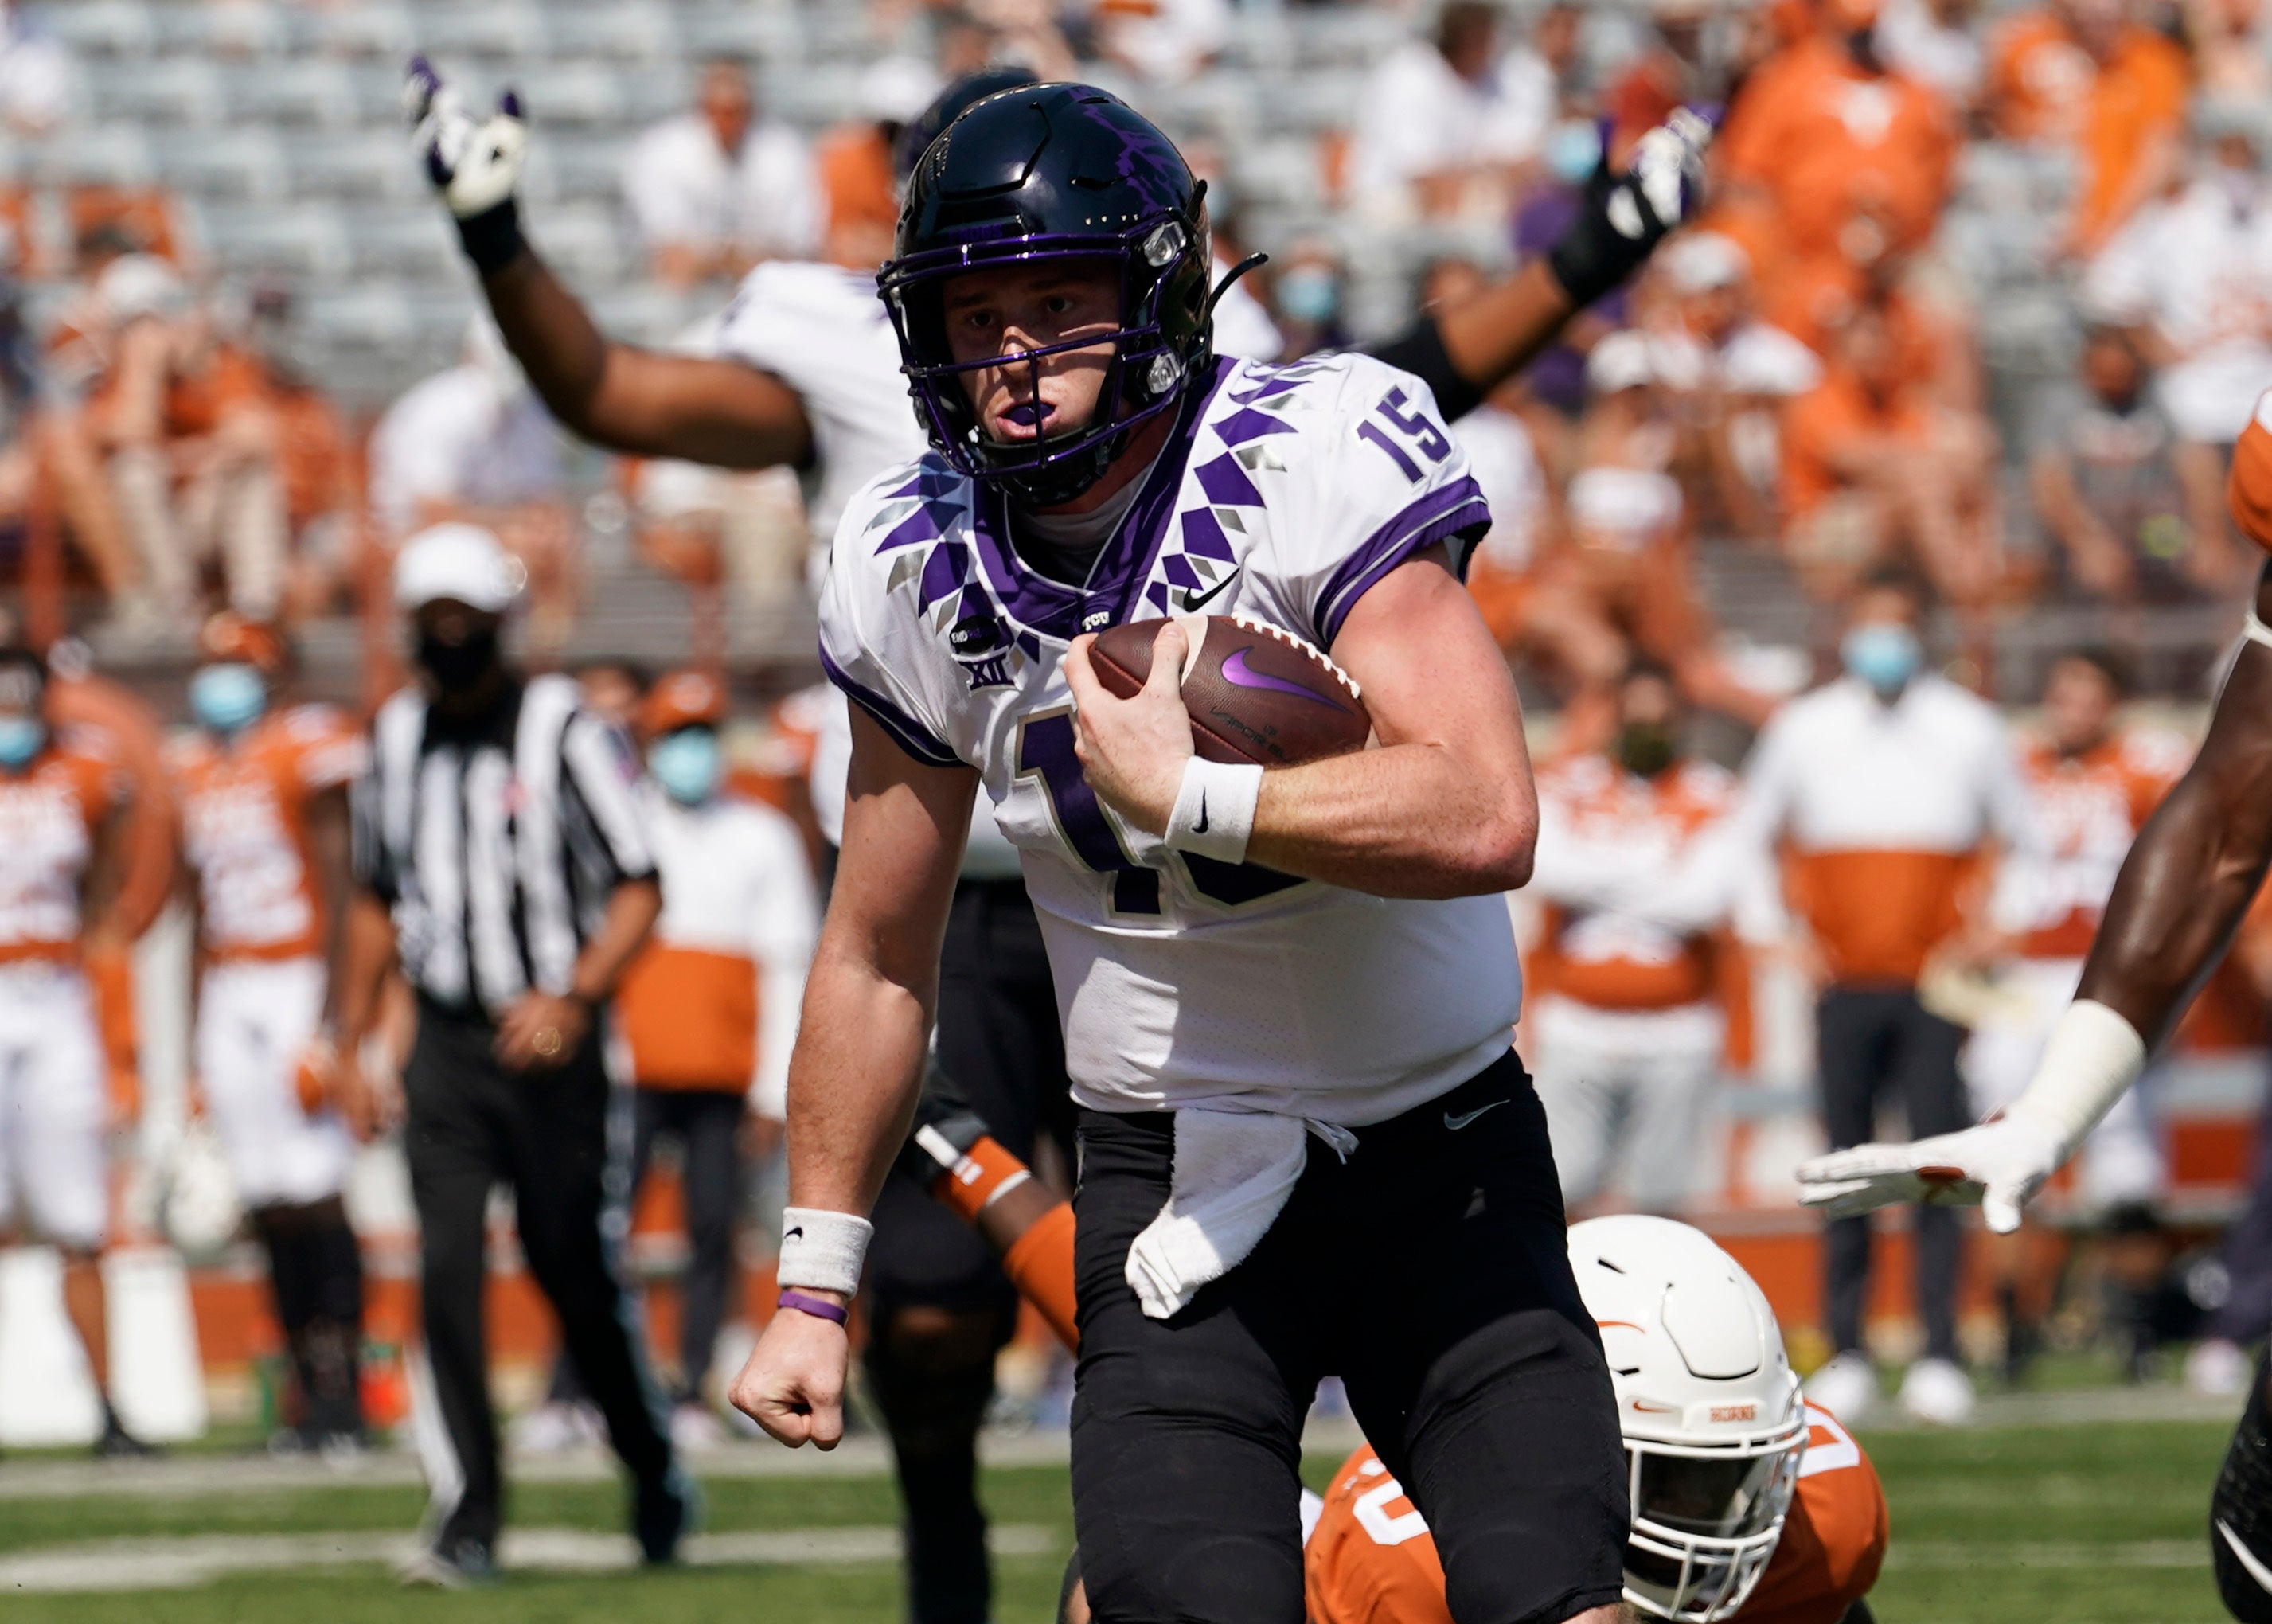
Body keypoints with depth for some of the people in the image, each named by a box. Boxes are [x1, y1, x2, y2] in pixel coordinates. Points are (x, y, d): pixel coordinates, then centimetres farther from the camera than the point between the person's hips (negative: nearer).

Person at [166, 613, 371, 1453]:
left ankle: (343, 1392, -9)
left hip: (301, 979, -6)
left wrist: (328, 1020, -15)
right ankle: (311, 1392, 7)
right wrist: (196, 1039, 18)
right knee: (269, 1207, 3)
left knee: (317, 1199, -11)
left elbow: (339, 893, -9)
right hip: (231, 995, 6)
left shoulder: (310, 752, -5)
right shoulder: (193, 770, 15)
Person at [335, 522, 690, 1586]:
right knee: (447, 1274, -7)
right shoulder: (397, 739, 10)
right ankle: (467, 1521, -6)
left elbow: (638, 890, -9)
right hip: (445, 1045, 4)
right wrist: (350, 1047, 18)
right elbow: (376, 901, 21)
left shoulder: (564, 731, -8)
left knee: (575, 1272, 3)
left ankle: (656, 1470, 27)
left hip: (548, 1044, -4)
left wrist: (573, 998, -23)